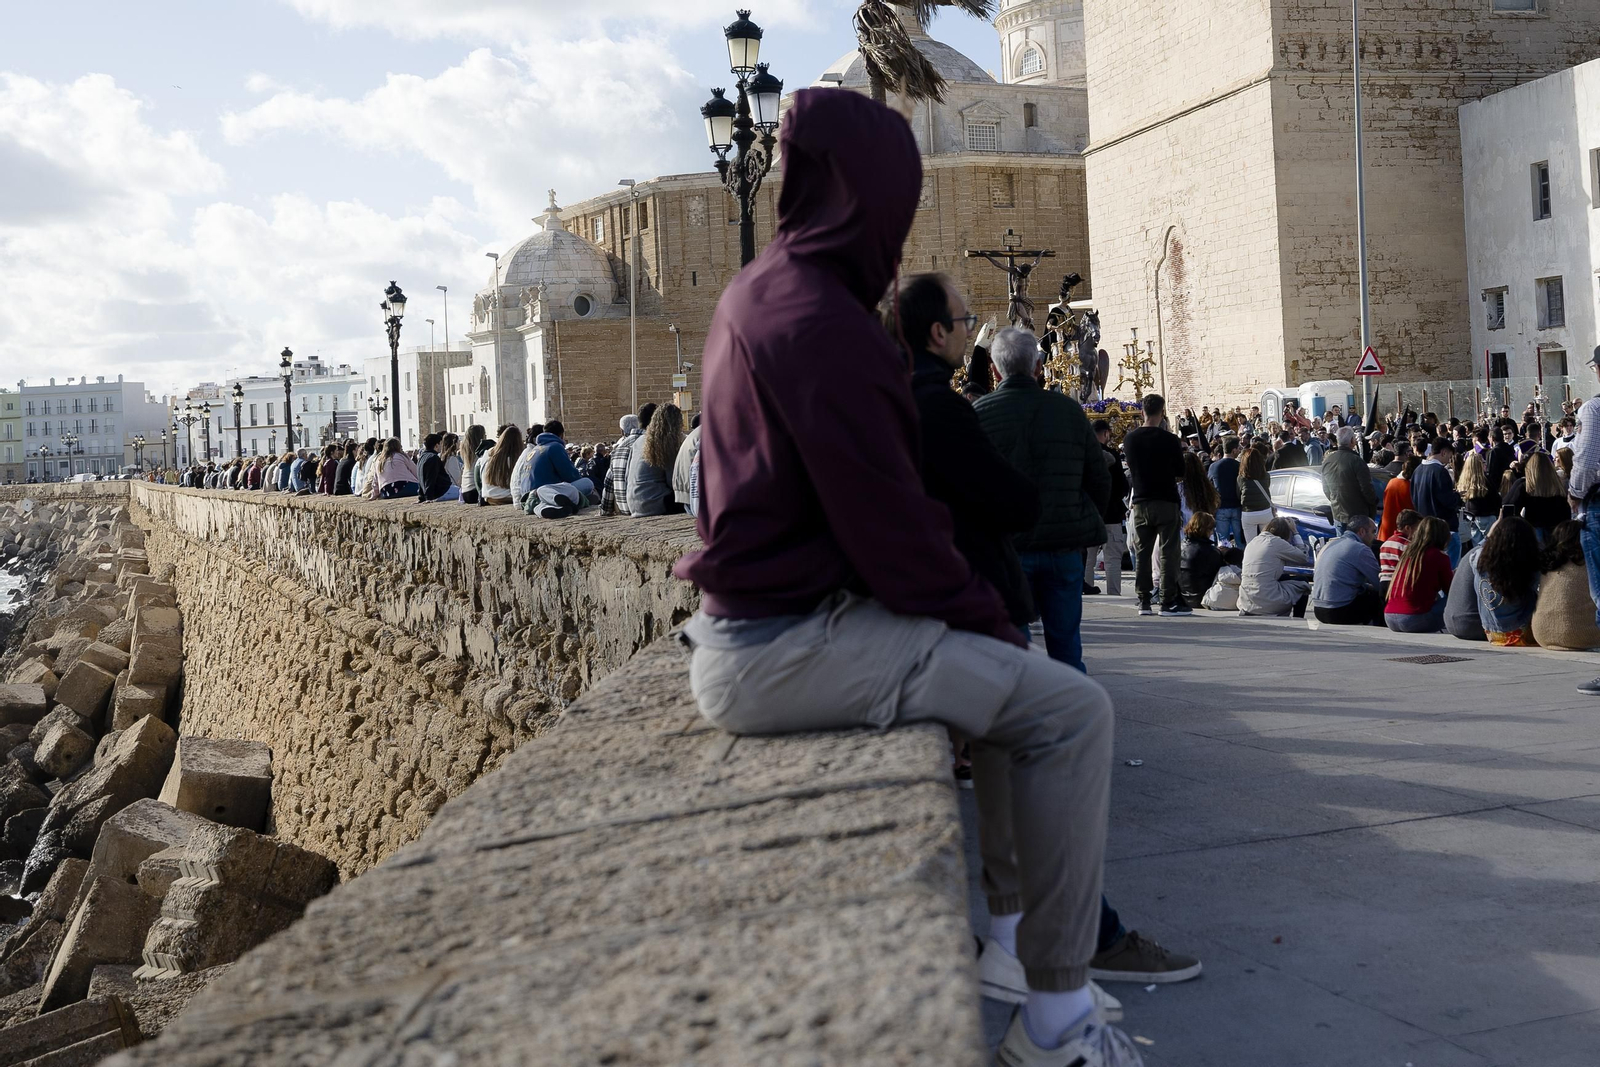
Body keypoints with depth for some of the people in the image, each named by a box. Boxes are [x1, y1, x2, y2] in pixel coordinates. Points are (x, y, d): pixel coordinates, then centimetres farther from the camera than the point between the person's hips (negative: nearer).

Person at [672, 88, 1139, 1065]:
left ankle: (1012, 932, 28)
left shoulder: (754, 294, 13)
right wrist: (987, 616, -5)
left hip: (760, 613, 11)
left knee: (1017, 680, 22)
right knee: (1070, 708, -10)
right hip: (790, 646, -11)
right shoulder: (823, 323, -19)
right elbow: (889, 523, -20)